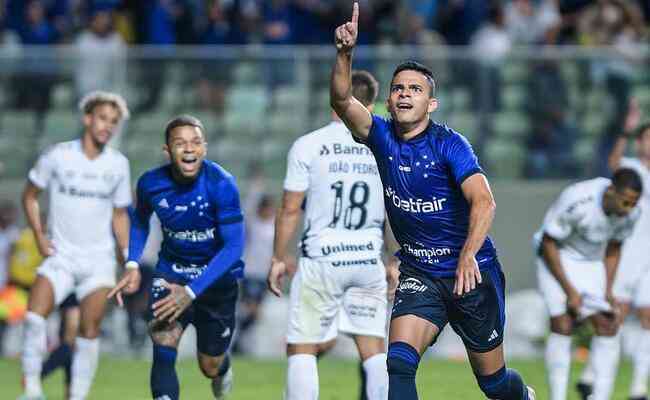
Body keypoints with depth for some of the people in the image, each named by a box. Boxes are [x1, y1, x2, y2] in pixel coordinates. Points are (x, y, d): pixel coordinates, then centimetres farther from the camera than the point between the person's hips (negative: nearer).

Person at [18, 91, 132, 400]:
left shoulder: (118, 165, 4)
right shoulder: (57, 156, -4)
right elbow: (30, 195, 8)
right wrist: (39, 235, -3)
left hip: (99, 259, 2)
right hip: (61, 256, -2)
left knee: (89, 329, -7)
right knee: (34, 316, -21)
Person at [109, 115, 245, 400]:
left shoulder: (221, 184, -26)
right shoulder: (151, 184, -14)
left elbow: (234, 245, -27)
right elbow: (140, 221, 10)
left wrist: (191, 292, -34)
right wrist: (132, 264, -6)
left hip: (216, 273, -2)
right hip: (171, 271, 2)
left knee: (211, 367, 13)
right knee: (163, 346, -24)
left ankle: (222, 369, 52)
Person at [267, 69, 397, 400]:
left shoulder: (308, 146, -4)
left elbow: (290, 210, -4)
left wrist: (278, 258, 7)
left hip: (321, 260, -3)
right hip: (368, 259, 3)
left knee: (302, 348, 3)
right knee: (373, 349, 9)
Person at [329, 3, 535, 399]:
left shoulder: (449, 143, -16)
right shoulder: (383, 137, -3)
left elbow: (483, 201, -29)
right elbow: (342, 100, -18)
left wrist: (468, 256, -44)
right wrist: (345, 54, -36)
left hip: (472, 272, -3)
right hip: (419, 275, 3)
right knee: (399, 365, -20)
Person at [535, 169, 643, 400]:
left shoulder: (631, 213, -16)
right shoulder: (576, 201, -33)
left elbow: (613, 250, 3)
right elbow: (548, 244, -22)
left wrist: (608, 292, -6)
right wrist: (570, 291, -21)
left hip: (592, 264, 5)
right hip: (557, 260, -5)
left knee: (607, 326, -5)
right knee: (562, 325, -16)